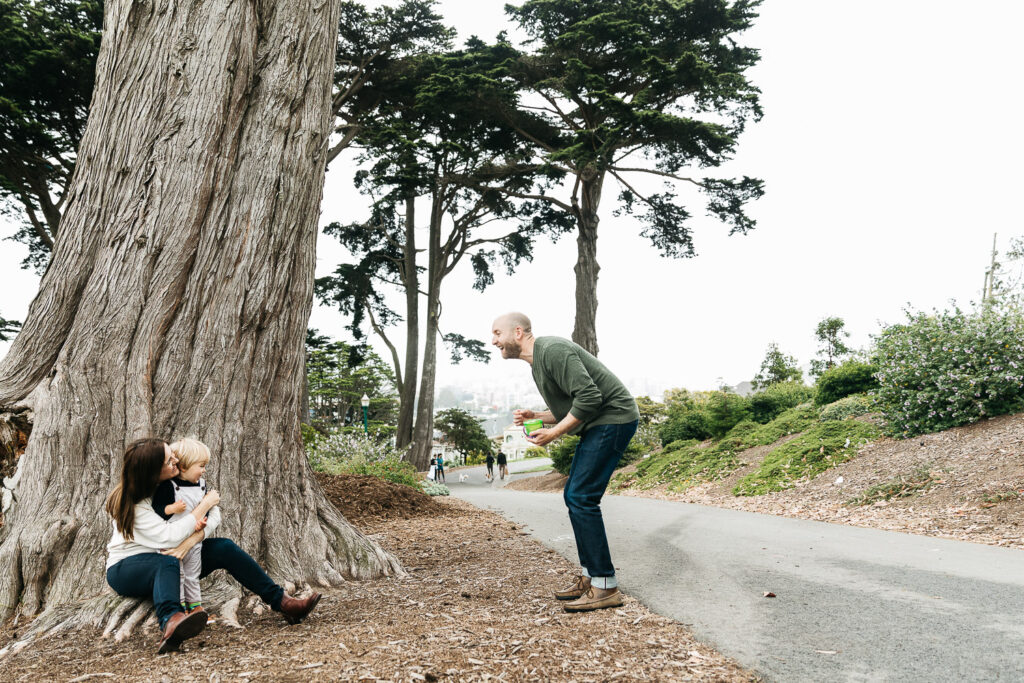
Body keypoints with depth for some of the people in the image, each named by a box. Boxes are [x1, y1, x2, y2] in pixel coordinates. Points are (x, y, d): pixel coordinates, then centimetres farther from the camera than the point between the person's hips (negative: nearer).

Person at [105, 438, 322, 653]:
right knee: (167, 562, -38)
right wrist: (205, 503, -24)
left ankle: (282, 602, -18)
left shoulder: (176, 483, -6)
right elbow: (170, 537, -33)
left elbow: (213, 516, -8)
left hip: (166, 557, 6)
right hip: (127, 568, -6)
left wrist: (191, 540, -28)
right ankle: (171, 622, -70)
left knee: (224, 548, -13)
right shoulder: (130, 503, -24)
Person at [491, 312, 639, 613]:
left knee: (581, 498, -13)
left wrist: (553, 433, -18)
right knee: (574, 496, 11)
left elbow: (589, 398, -25)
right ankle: (589, 576, 18)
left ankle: (605, 586, -8)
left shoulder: (552, 350, -18)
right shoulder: (537, 363, 16)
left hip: (614, 418, -11)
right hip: (597, 426, 11)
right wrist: (534, 416, 5)